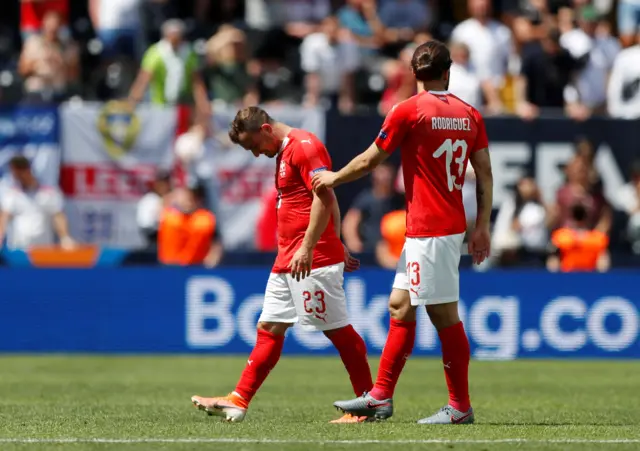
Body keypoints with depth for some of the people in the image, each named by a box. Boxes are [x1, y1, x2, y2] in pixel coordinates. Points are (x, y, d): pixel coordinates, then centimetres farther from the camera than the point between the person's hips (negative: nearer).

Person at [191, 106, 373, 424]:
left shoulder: (305, 145, -12)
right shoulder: (284, 152, 19)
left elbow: (324, 198, -22)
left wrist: (307, 248, -26)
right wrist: (337, 247, 25)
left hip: (313, 260, -10)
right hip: (287, 260, 10)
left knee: (338, 330, -5)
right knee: (269, 328, 8)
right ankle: (238, 401, 9)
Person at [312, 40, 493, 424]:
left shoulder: (408, 111, -9)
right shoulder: (469, 114, 8)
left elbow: (369, 161, -1)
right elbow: (485, 173, 7)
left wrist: (333, 178, 17)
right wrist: (482, 227, 12)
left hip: (429, 230, -8)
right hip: (452, 225, 8)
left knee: (444, 314, -5)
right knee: (400, 306, 13)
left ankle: (461, 407, -2)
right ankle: (380, 398, 16)